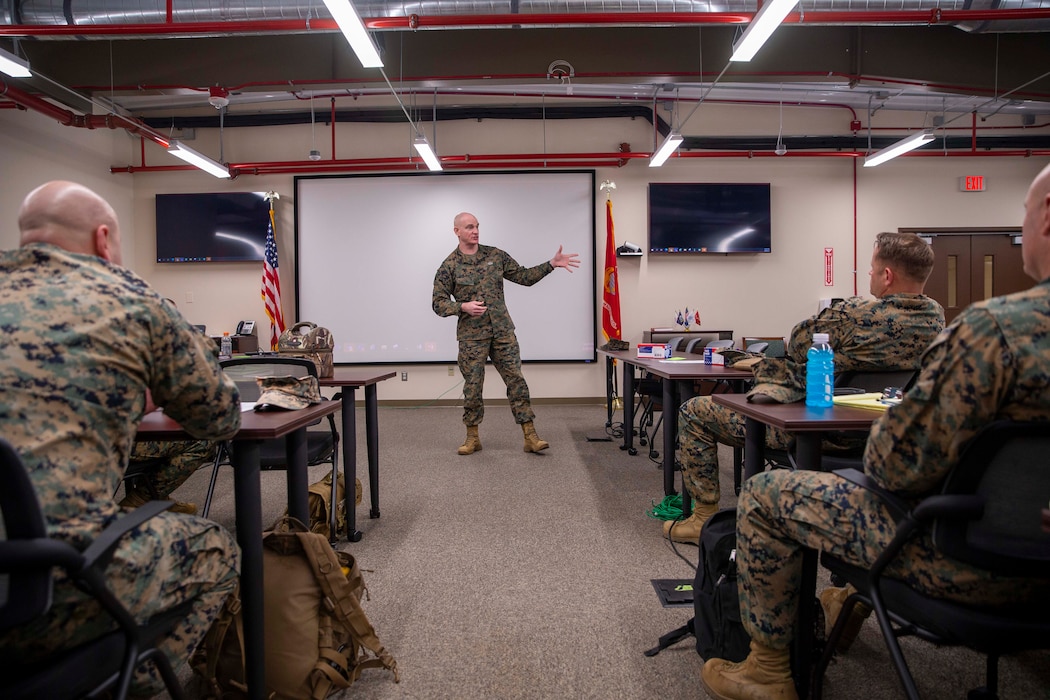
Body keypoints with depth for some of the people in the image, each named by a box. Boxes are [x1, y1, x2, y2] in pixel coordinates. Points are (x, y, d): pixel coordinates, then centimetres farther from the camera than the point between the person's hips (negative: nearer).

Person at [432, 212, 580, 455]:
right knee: (472, 386, 5)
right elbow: (439, 303, -2)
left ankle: (531, 437, 4)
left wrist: (552, 264, 0)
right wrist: (463, 307, -19)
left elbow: (524, 276, 10)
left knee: (516, 380, 0)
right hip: (471, 336, -2)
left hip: (503, 331, 2)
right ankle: (472, 438, 21)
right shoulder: (449, 266, -2)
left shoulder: (496, 255, 7)